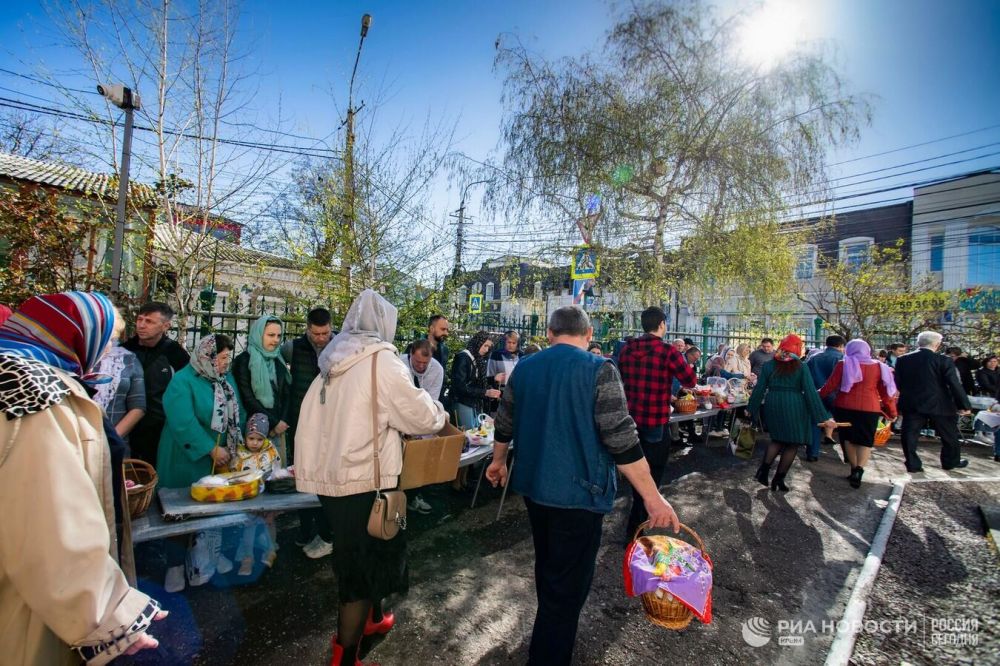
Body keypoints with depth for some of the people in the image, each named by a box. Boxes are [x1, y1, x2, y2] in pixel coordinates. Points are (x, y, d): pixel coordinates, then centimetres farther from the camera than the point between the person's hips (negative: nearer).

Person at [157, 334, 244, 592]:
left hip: (222, 459, 6)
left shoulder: (227, 378, 5)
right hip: (189, 461, -5)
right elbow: (183, 422, -24)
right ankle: (175, 565, 28)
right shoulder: (183, 381, -16)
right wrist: (212, 449, -23)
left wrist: (238, 445, -3)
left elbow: (237, 414, 6)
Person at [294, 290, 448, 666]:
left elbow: (317, 418, 15)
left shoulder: (334, 362, 7)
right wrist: (440, 414, 7)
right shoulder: (381, 360, -16)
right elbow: (419, 415, -14)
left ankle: (373, 618, 46)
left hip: (330, 476, 8)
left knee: (358, 557, 26)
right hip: (362, 480, -8)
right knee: (364, 564, 8)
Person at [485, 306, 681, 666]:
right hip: (576, 491, -7)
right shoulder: (599, 369, -16)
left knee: (547, 567, 28)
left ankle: (549, 633, 50)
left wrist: (498, 461, 27)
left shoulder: (524, 368, 1)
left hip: (533, 485, 7)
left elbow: (505, 424, 11)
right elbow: (621, 439, -20)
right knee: (567, 583, 9)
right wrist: (653, 497, -12)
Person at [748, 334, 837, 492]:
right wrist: (824, 417, -5)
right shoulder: (801, 367, -5)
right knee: (793, 443, 10)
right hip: (794, 407, -3)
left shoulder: (768, 365, 1)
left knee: (778, 439, 20)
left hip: (773, 406, 3)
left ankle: (764, 470, 5)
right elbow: (811, 392, -8)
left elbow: (759, 389, 1)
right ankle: (779, 479, 11)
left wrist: (751, 408, 10)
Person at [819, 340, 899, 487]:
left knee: (848, 438, 14)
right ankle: (859, 470, -13)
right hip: (869, 408, 1)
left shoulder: (843, 364, -2)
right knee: (865, 440, 5)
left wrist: (819, 396, 9)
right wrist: (891, 411, 17)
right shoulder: (879, 366, 5)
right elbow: (886, 391, 8)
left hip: (845, 406, -1)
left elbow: (830, 385, -5)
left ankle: (854, 469, 20)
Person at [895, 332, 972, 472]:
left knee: (910, 435, 6)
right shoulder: (944, 360, -9)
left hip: (911, 404, 1)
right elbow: (955, 384, -10)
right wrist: (965, 405, -3)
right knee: (949, 435, 20)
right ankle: (951, 461, 34)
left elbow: (897, 383, 5)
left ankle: (913, 465, 7)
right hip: (938, 405, -1)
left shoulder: (902, 360, -1)